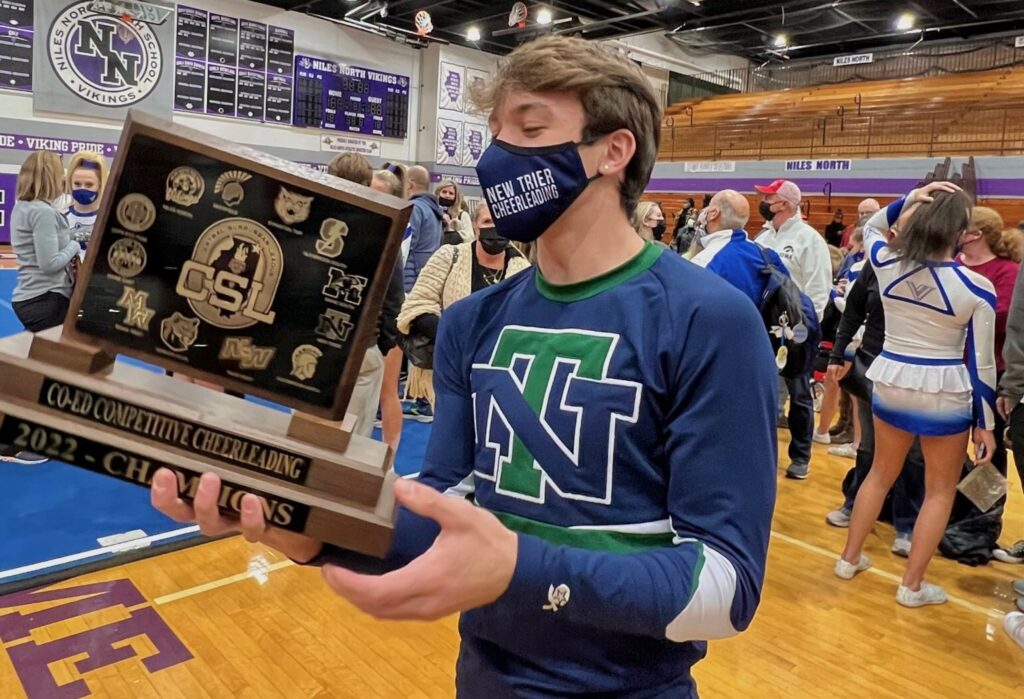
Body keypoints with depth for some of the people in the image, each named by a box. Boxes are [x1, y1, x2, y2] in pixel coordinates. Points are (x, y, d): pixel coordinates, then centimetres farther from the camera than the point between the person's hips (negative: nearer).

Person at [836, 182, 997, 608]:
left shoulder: (886, 264, -8)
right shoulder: (977, 289, -14)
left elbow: (872, 228, 17)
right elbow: (981, 363, -8)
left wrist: (909, 200, 1)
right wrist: (985, 423, 1)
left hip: (891, 385, 4)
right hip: (946, 397, -3)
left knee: (880, 474, 21)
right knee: (941, 492, 13)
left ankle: (849, 559, 30)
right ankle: (912, 586, 18)